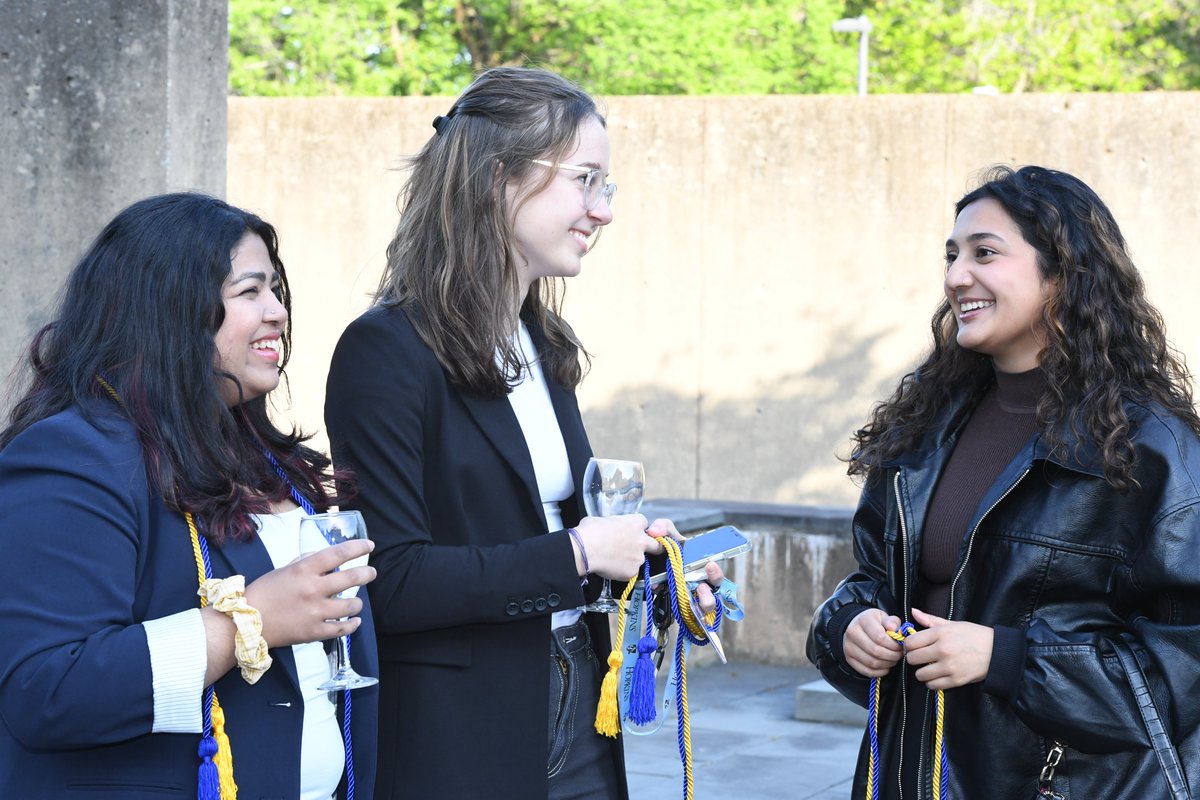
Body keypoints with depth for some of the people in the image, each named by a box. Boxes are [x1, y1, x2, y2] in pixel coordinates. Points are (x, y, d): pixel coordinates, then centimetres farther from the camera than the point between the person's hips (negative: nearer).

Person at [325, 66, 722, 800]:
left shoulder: (542, 347, 12)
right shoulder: (389, 350, -13)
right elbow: (391, 580, -20)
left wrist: (648, 565, 3)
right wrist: (576, 554, -18)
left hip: (576, 720, 8)